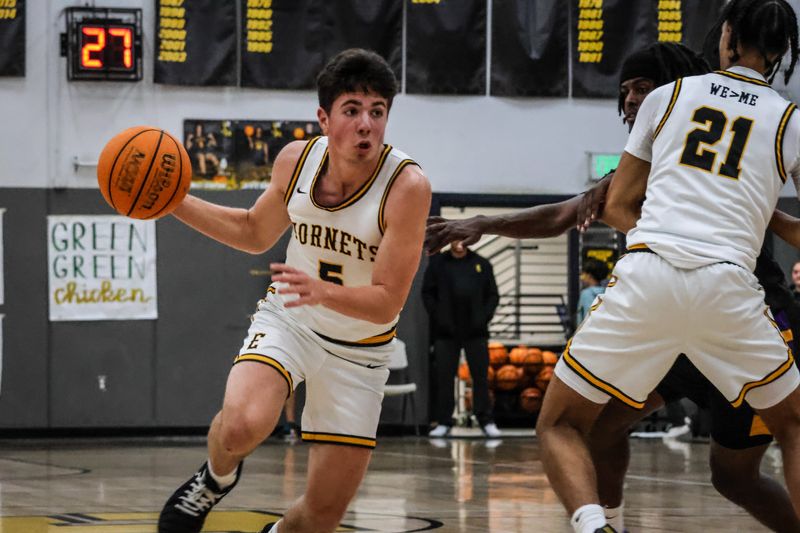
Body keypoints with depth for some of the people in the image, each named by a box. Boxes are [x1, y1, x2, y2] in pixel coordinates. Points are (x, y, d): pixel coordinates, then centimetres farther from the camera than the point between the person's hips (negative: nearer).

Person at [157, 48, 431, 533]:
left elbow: (386, 304, -24)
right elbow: (256, 233, 10)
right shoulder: (297, 160, -12)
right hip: (288, 318, 1)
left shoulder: (407, 186, -25)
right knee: (242, 425, -31)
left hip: (359, 348, -1)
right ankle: (218, 477, 5)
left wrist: (322, 291, -43)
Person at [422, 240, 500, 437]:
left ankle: (486, 420, 6)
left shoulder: (482, 264, 8)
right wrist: (437, 317, -5)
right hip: (446, 332, 0)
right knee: (444, 376, 2)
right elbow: (427, 293, 6)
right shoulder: (437, 263, 5)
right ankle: (444, 422, 8)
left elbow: (493, 295, 9)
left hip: (475, 332, 0)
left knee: (480, 375, 1)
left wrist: (484, 317, -4)